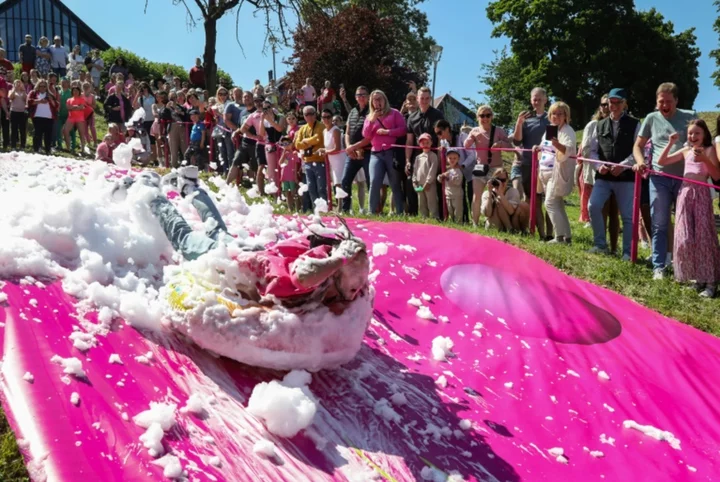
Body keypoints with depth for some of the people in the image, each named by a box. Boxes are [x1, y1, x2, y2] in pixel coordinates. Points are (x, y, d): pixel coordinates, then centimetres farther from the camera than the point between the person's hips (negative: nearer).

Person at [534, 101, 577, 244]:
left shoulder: (567, 131, -11)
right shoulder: (549, 129, 14)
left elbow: (569, 150, -29)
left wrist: (558, 145, -47)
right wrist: (539, 148, 13)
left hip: (558, 173, -9)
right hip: (546, 172, 9)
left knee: (551, 203, -13)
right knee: (557, 205, 10)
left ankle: (560, 236, -8)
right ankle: (566, 236, 17)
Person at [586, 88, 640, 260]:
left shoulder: (634, 125, 2)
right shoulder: (600, 125, 11)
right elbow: (593, 150, 10)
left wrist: (623, 165, -17)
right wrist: (598, 166, -8)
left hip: (626, 176, -2)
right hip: (603, 176, 2)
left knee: (627, 215, 2)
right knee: (593, 206, -13)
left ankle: (627, 252, 12)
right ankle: (600, 244, 4)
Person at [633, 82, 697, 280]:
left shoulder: (690, 117, 4)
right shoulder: (651, 119, 6)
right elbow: (638, 145, 11)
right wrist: (640, 161, -9)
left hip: (685, 177, 0)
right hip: (659, 178, 1)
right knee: (659, 225, 4)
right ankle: (658, 267, 10)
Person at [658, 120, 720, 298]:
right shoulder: (685, 151, 13)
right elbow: (661, 162, 12)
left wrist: (704, 159, -20)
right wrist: (670, 143, 2)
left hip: (701, 194, -4)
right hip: (685, 193, 4)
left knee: (703, 236, -6)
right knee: (685, 237, 1)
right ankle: (696, 276, 14)